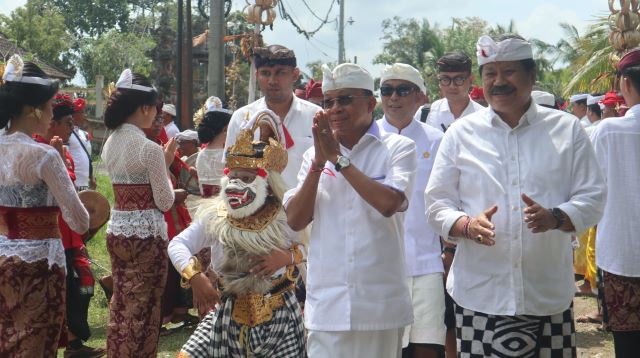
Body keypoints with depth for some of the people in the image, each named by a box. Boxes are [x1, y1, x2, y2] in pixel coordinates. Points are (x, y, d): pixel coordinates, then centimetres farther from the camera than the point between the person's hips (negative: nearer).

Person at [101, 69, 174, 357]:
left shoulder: (110, 144, 7)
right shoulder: (150, 148, -16)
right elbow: (165, 202, -11)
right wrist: (166, 168, 3)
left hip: (116, 231, 7)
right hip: (146, 234, -7)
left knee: (121, 305, 16)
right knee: (142, 310, 2)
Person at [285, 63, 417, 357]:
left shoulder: (398, 148, 0)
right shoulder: (314, 155, 10)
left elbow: (389, 203, -18)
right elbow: (295, 221, 2)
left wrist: (339, 159, -11)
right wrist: (319, 163, -7)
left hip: (380, 303, -2)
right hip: (326, 302, 2)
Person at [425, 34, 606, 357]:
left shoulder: (567, 129, 7)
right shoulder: (461, 133, 7)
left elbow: (592, 198, 6)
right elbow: (436, 203, 7)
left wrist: (554, 217, -14)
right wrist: (468, 225, -14)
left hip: (550, 294, 1)